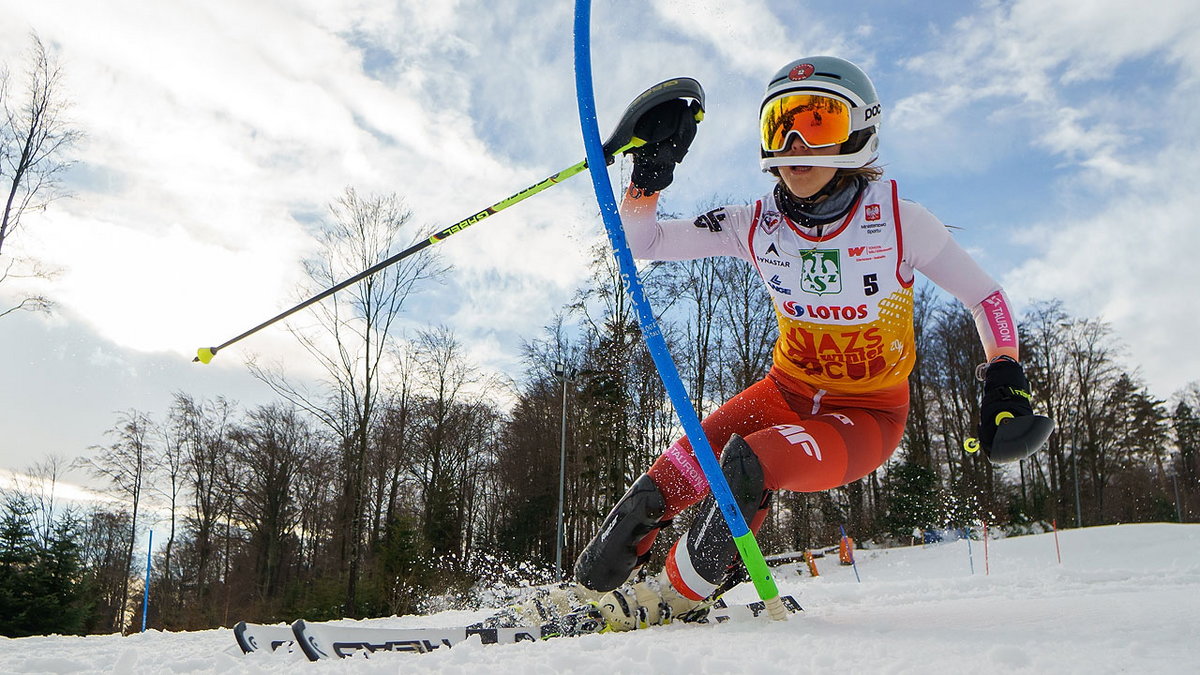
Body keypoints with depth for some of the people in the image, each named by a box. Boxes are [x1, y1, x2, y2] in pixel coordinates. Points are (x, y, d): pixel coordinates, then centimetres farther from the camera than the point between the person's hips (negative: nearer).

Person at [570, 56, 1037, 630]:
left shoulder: (898, 220, -15)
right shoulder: (757, 225, -8)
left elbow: (986, 295, -4)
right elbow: (641, 241, -6)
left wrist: (1005, 380, -16)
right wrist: (651, 169, -23)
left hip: (867, 417, -3)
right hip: (787, 392, 3)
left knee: (750, 464, -32)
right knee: (662, 488, -17)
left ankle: (677, 595, -10)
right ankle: (587, 593, 6)